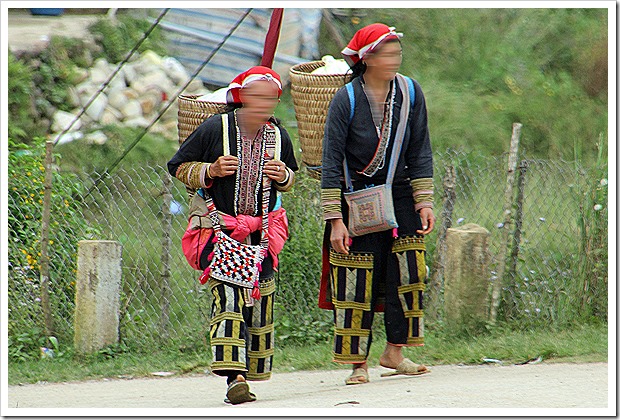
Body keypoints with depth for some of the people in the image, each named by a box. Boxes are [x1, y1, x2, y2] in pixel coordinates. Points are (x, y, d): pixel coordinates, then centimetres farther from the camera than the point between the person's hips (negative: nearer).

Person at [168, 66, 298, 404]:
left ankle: (250, 376, 15)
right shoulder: (214, 129, -8)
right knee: (228, 299, -18)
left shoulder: (278, 135, 5)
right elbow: (178, 167, 1)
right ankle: (233, 377, -26)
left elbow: (291, 178, 21)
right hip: (221, 231, -4)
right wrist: (210, 171, -17)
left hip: (261, 233, 5)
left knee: (259, 306, 4)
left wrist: (283, 175, -3)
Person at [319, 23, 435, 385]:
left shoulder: (410, 94, -3)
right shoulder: (346, 100, -13)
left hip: (400, 193, 3)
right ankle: (359, 362, 4)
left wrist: (425, 201, -1)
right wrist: (335, 219, -15)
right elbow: (331, 162, -11)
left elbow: (420, 152, 5)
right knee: (356, 283, -4)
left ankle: (395, 352, 4)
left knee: (408, 272, -7)